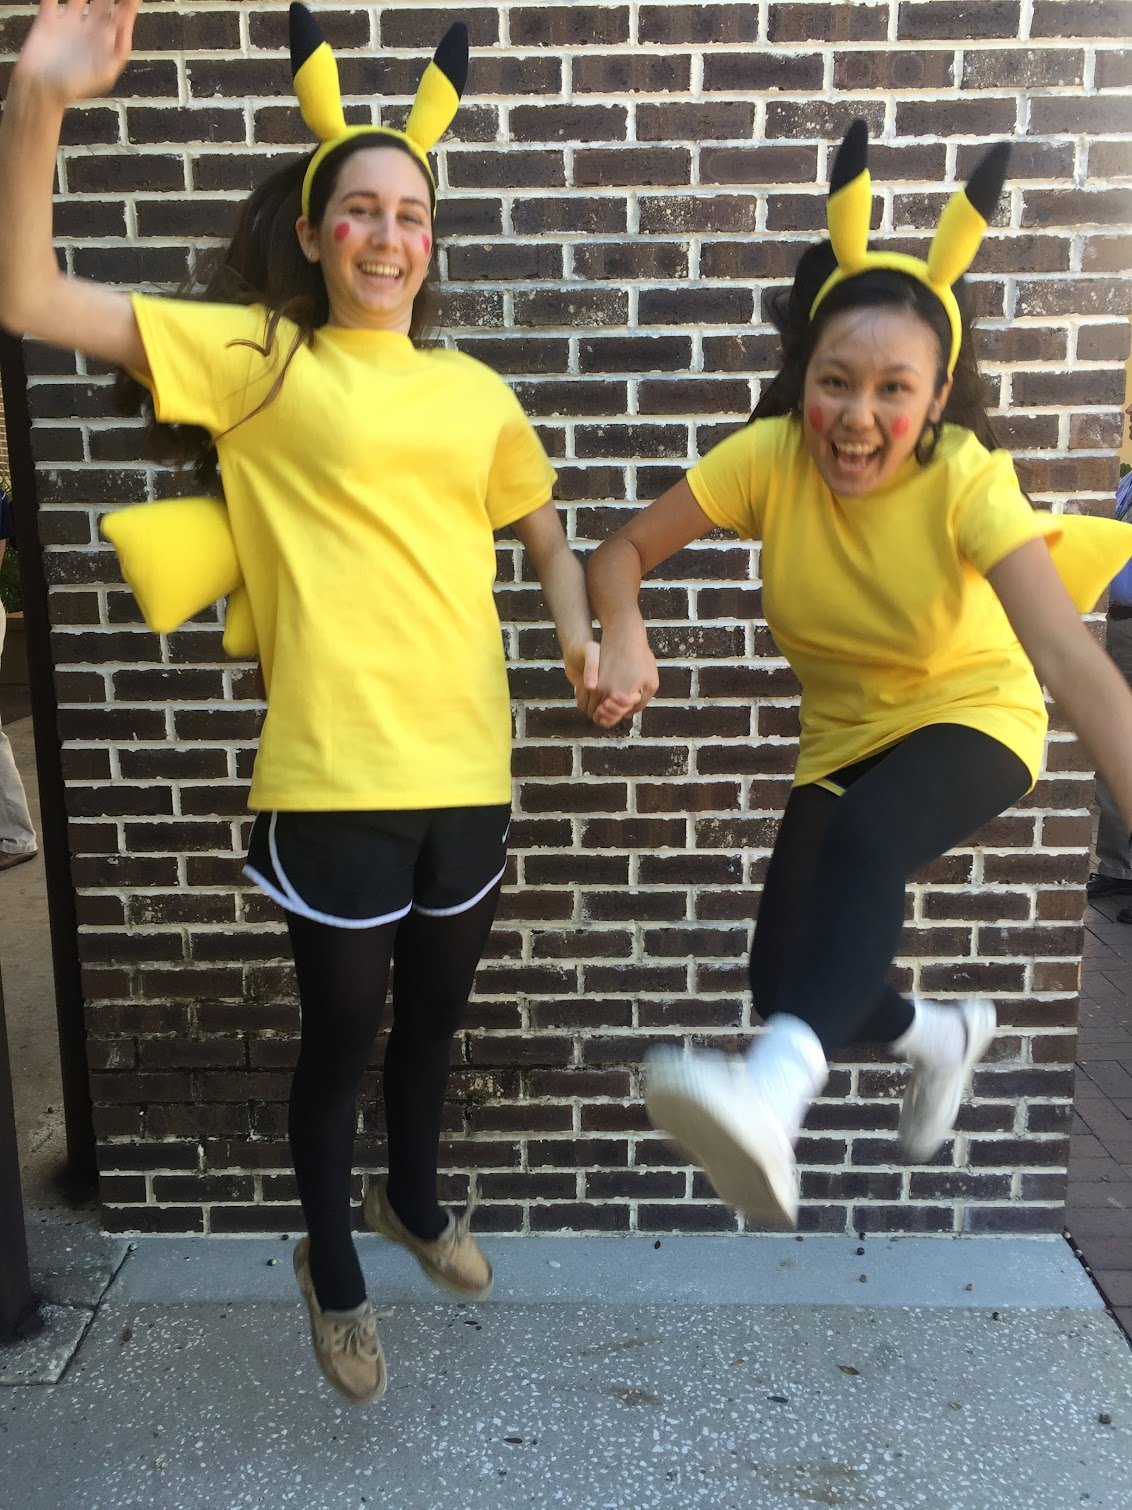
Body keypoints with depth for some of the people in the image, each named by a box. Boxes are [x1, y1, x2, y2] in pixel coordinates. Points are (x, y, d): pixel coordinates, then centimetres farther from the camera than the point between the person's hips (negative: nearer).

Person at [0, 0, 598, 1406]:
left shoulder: (473, 389, 9)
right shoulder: (253, 355, -2)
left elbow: (543, 529, 22)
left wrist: (579, 630, 3)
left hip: (466, 765, 4)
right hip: (333, 775, -4)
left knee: (434, 1011, 21)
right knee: (342, 1031, 10)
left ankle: (413, 1199, 50)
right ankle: (332, 1268, 38)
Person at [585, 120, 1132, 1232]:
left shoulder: (966, 480, -27)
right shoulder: (770, 455, -19)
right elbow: (624, 550, -16)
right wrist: (626, 638, -39)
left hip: (971, 716, -4)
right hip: (843, 734, 4)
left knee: (866, 842, -38)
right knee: (786, 980, 0)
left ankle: (773, 1097, -51)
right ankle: (944, 1035, 31)